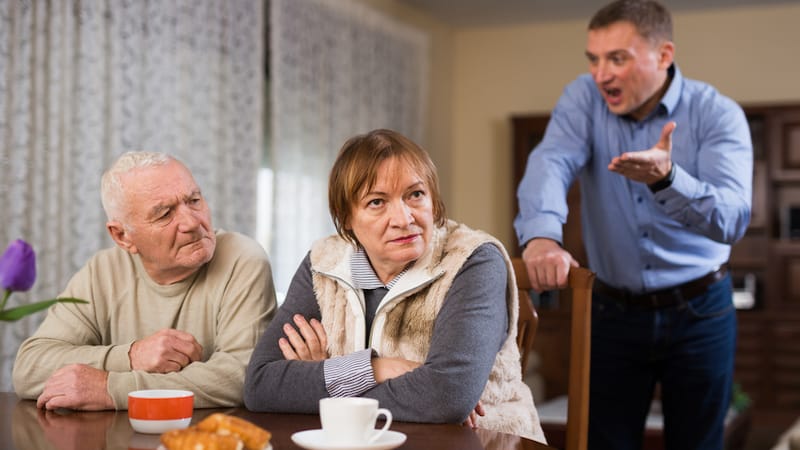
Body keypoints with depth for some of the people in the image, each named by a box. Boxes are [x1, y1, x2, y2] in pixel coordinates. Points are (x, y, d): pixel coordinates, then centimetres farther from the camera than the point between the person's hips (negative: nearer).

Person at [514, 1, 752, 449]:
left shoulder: (718, 114, -12)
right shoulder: (585, 98, -5)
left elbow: (732, 218, -25)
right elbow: (550, 162, -24)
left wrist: (666, 178, -44)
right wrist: (541, 234, -45)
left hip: (699, 312, -1)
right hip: (615, 311, 1)